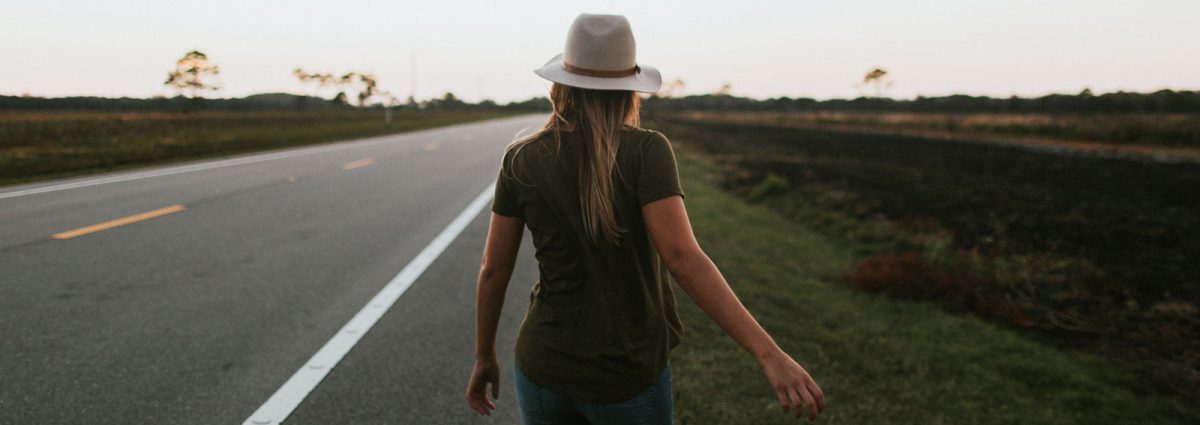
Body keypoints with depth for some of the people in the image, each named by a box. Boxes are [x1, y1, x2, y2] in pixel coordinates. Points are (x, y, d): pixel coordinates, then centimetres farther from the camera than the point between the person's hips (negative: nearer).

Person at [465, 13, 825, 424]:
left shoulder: (520, 159, -5)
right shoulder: (646, 151, -16)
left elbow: (493, 268, -1)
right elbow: (681, 257, -27)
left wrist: (484, 356, 13)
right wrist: (770, 354, -27)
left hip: (544, 366, 3)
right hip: (625, 378, -3)